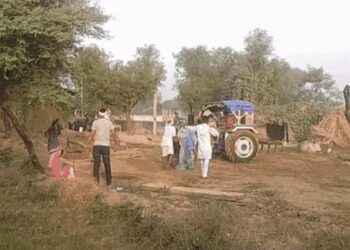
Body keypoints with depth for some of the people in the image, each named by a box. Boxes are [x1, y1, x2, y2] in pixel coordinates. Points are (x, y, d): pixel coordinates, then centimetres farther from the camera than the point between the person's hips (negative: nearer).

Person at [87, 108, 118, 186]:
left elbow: (93, 134, -6)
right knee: (107, 165, 8)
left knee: (96, 163, 6)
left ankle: (96, 180, -1)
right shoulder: (109, 122, 3)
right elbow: (114, 134, 1)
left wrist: (89, 141, 13)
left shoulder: (95, 122, -1)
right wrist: (116, 140, 22)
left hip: (97, 145, -1)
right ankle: (109, 182, 10)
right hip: (106, 145, 1)